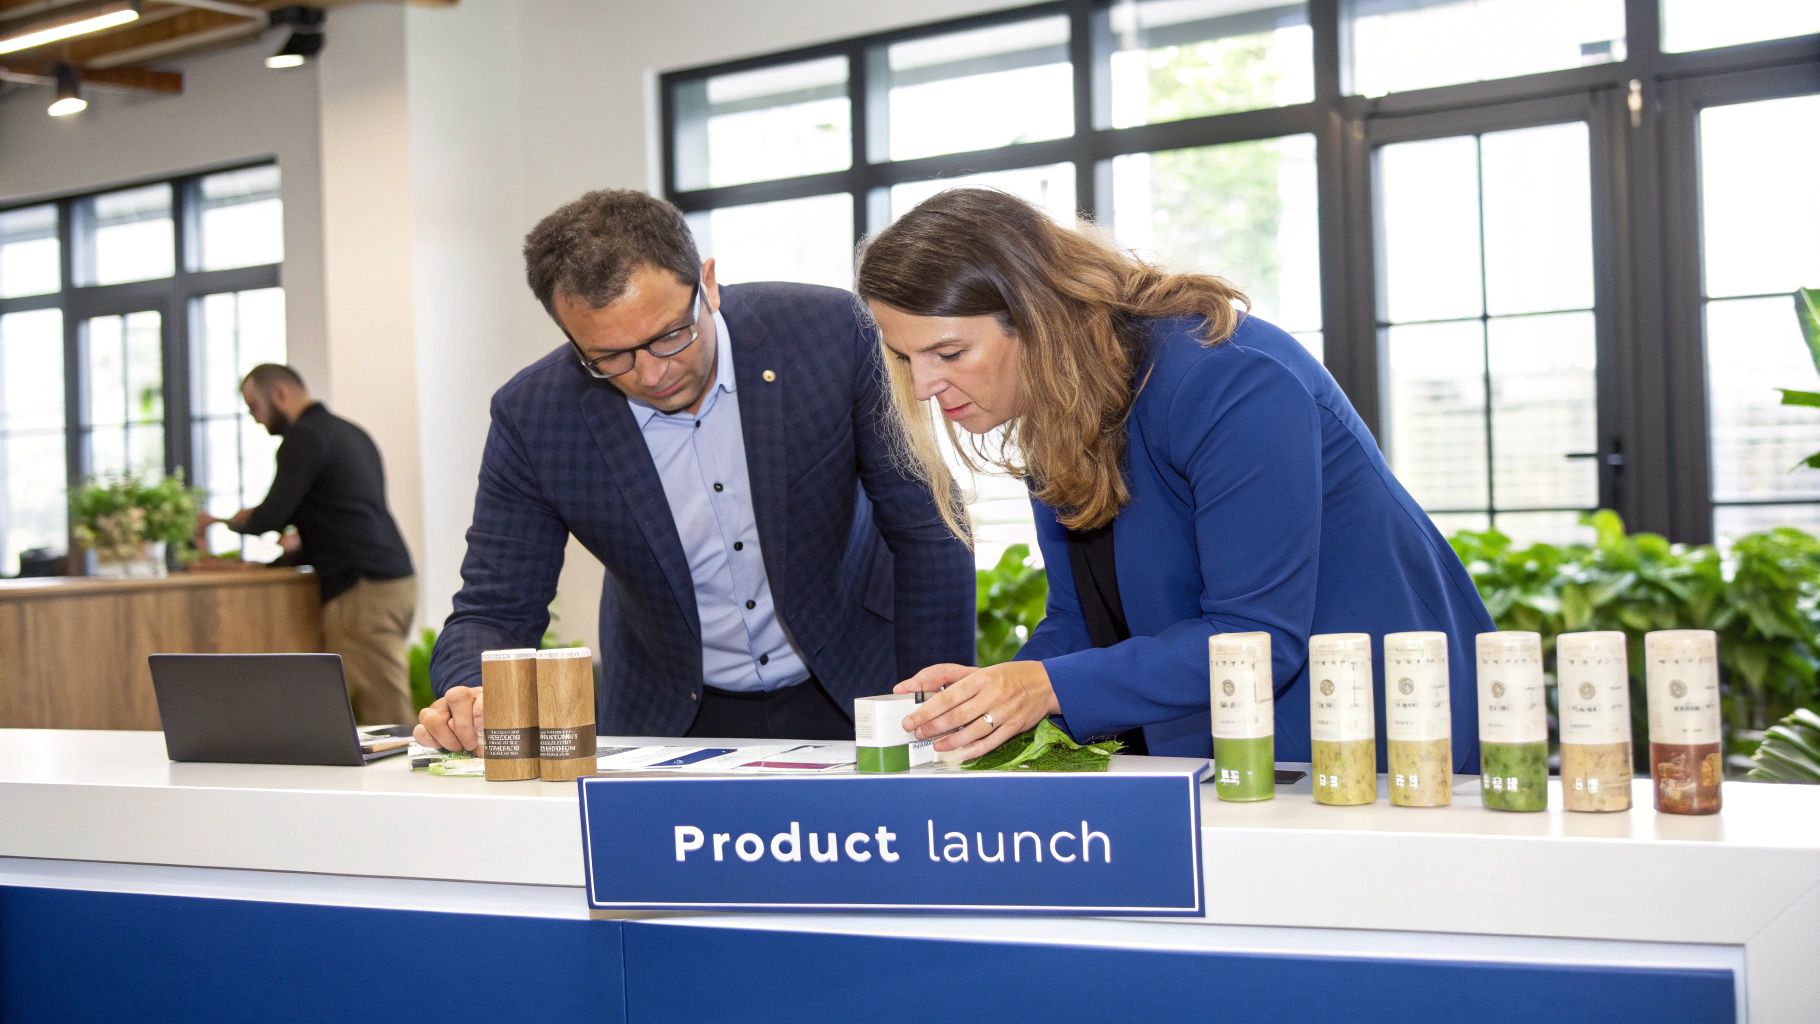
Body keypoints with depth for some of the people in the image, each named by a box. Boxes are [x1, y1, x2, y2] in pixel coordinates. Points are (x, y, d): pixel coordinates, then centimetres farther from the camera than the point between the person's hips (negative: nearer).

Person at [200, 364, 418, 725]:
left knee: (383, 715, -10)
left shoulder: (305, 436, -6)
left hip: (362, 589, -9)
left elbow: (272, 517, -10)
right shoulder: (350, 433, 22)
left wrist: (223, 522, 8)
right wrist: (300, 550, 26)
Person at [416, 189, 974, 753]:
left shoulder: (834, 332, -17)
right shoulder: (532, 417, -15)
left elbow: (928, 533, -9)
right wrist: (475, 699, -29)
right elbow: (494, 611, -6)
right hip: (670, 723, 2)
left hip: (851, 697, -2)